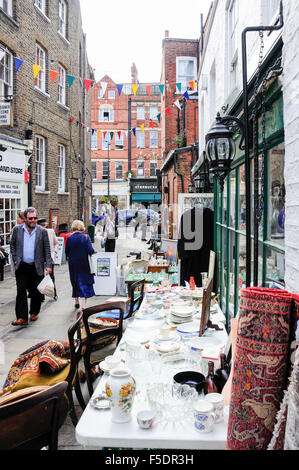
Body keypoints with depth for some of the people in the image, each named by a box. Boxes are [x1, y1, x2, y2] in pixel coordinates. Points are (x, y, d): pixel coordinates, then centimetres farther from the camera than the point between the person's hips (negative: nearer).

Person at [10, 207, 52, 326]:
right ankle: (22, 318, -1)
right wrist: (15, 260, 3)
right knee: (21, 291, -4)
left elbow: (47, 249, 2)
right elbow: (12, 245, 12)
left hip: (37, 267, 0)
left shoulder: (42, 231, 0)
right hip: (21, 267, 0)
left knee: (35, 292, 7)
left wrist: (48, 265, -4)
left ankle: (34, 313, 29)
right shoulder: (17, 229, 3)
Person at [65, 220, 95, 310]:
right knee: (85, 282, 5)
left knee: (75, 283, 17)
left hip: (73, 264, 2)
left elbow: (66, 253, -2)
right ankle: (84, 305, -2)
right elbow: (91, 251, -16)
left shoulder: (69, 238, -8)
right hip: (84, 264, -2)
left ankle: (76, 302, 31)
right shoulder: (86, 237, -11)